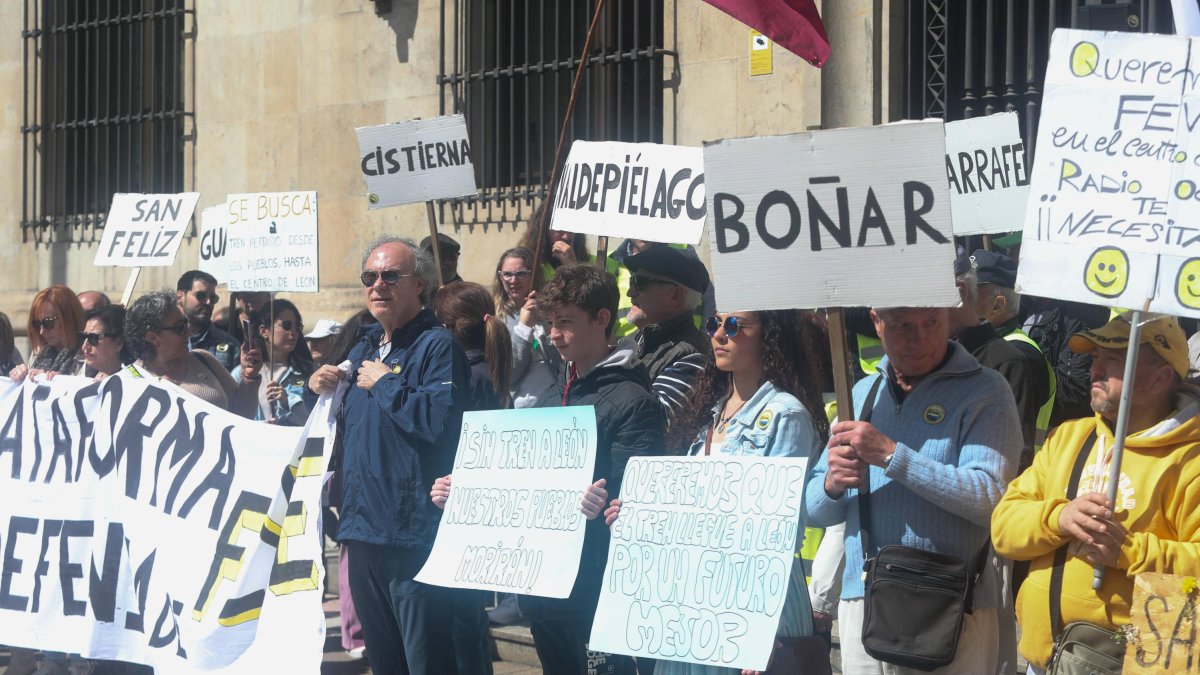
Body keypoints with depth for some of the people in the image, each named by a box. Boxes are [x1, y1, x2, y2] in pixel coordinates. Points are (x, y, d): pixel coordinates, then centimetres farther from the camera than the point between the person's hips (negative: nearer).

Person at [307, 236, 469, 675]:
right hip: (363, 526, 9)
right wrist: (318, 390, 9)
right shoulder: (362, 351, 18)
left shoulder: (437, 345, -9)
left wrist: (385, 383, -14)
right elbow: (341, 430, 29)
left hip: (414, 534, -9)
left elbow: (441, 419, -27)